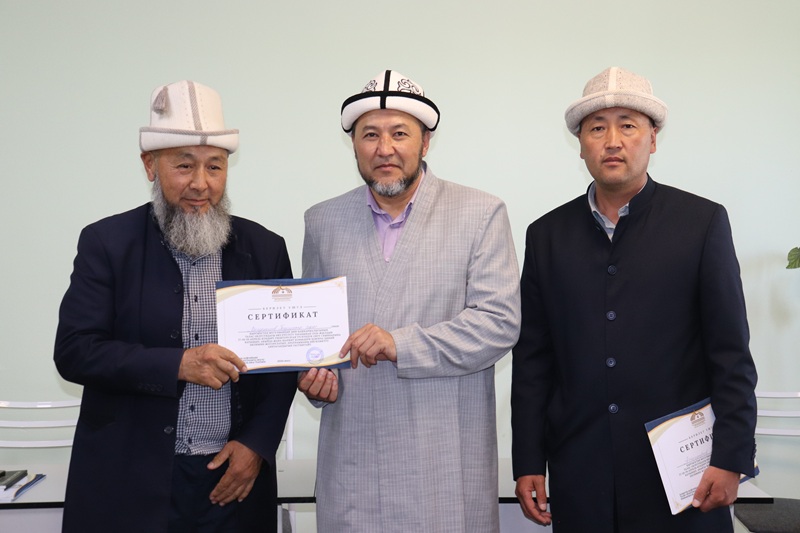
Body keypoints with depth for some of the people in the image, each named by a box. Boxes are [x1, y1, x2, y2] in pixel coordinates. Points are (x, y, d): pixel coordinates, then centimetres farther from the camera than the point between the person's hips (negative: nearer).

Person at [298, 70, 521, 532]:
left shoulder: (481, 214, 0)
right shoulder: (323, 222, 10)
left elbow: (500, 321, -8)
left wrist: (402, 344, -19)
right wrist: (312, 373, -2)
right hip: (351, 456, 3)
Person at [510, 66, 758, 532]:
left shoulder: (702, 222, -1)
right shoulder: (547, 235, 6)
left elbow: (731, 355, -2)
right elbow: (532, 359, 6)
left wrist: (732, 459, -7)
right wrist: (528, 463, 4)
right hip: (579, 474, 2)